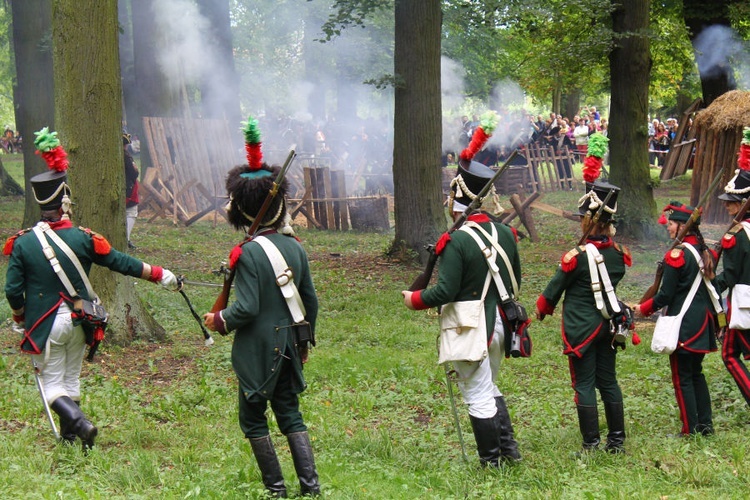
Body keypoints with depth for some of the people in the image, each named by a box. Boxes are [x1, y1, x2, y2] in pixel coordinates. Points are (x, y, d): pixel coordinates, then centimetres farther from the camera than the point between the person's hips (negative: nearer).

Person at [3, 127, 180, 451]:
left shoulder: (22, 243, -10)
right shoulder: (83, 239, -9)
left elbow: (13, 291, -8)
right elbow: (121, 263, -3)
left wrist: (20, 318, 11)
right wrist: (159, 275, 8)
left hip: (43, 324, -2)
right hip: (77, 322, 2)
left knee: (52, 383, 5)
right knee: (71, 377, 19)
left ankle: (78, 422, -20)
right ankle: (71, 437, 23)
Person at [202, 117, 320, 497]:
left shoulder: (248, 254, -20)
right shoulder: (294, 247, 2)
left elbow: (246, 308, -23)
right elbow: (311, 302, 8)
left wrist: (219, 321, -4)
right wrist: (303, 341, 21)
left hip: (257, 349, -6)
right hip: (288, 345, 6)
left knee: (253, 419, 8)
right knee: (289, 413, 15)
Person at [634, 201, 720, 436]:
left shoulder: (677, 254, -17)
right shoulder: (704, 251, 8)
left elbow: (666, 295, -16)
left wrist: (644, 308, -1)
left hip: (683, 325, -8)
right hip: (703, 320, 8)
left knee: (682, 377, 0)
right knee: (696, 373, 18)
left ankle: (690, 431, 2)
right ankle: (705, 424, 19)